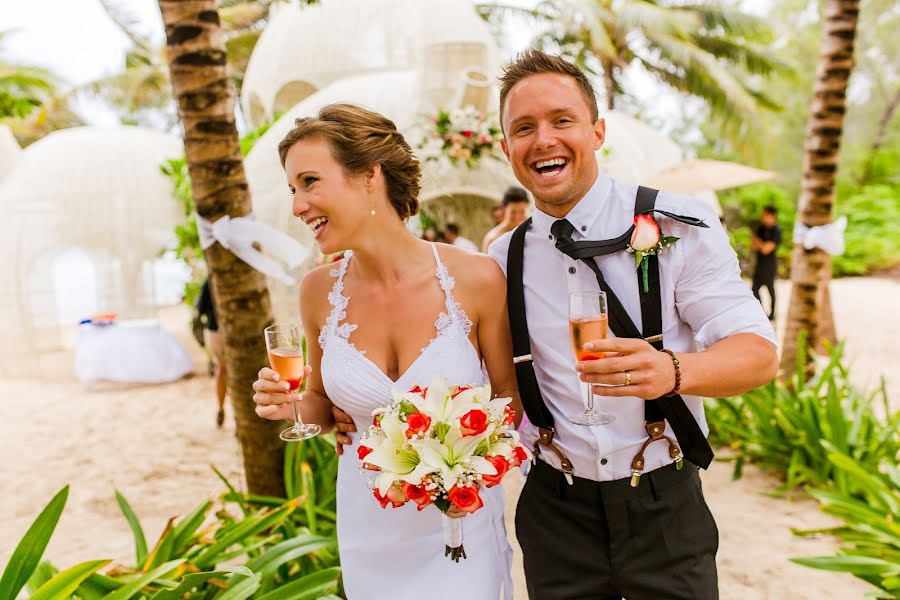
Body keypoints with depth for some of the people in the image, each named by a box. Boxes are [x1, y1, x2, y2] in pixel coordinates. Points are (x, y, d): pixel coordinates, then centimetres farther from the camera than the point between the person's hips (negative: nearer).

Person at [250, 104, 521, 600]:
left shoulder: (474, 278, -17)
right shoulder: (319, 292, -8)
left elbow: (510, 393, -3)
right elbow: (325, 407, 7)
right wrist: (292, 405, -14)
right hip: (368, 526, 3)